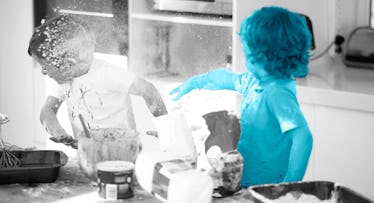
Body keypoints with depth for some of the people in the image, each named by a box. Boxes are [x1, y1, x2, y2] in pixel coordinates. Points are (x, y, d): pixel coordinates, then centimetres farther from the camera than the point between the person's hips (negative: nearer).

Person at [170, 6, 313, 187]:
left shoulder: (278, 93, -25)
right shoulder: (255, 80, 4)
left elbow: (303, 138, -34)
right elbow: (227, 79, 25)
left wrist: (290, 185, -35)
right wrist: (192, 83, 35)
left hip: (266, 186, -9)